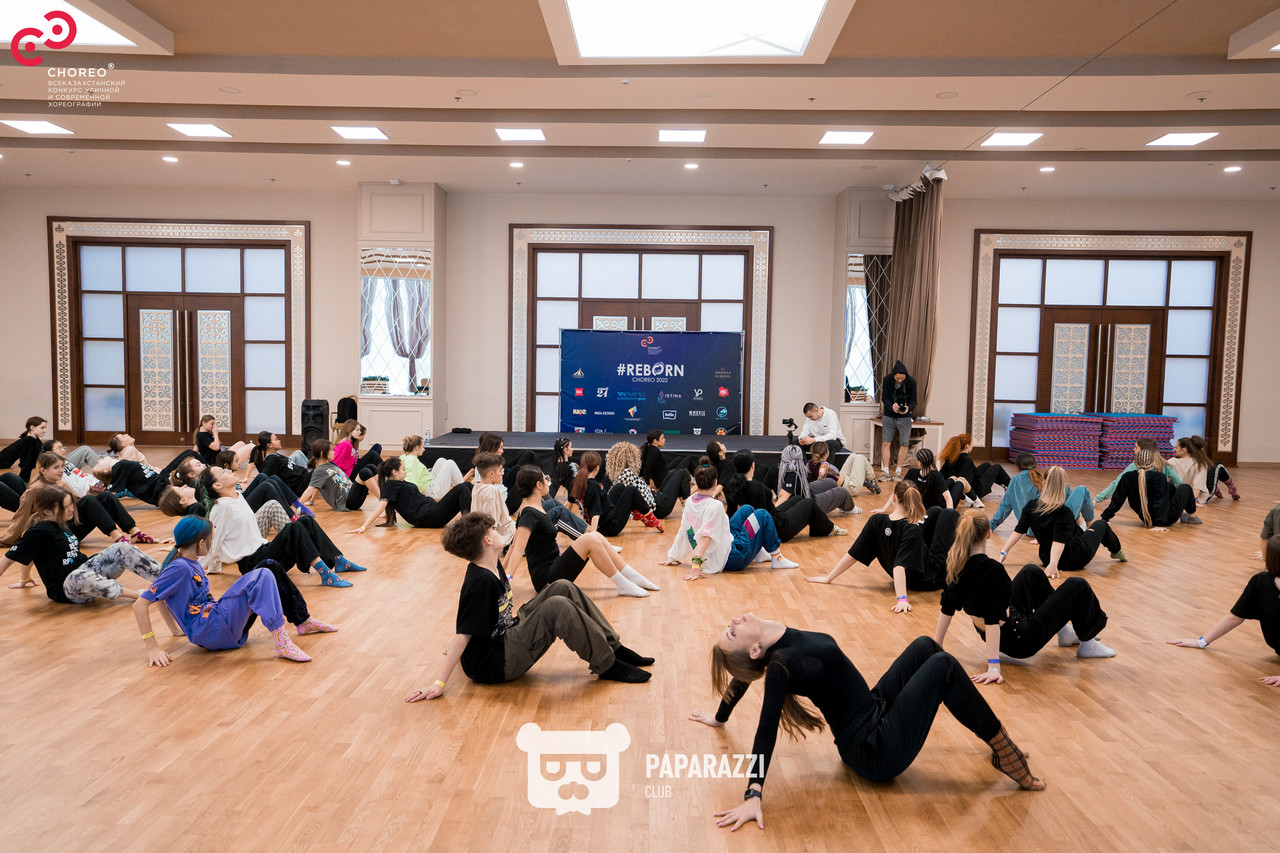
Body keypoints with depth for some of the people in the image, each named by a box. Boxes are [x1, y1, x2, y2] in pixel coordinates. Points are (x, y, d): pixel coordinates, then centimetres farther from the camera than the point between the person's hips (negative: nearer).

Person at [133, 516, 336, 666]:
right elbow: (140, 605, -20)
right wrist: (152, 648, -22)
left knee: (270, 567, 7)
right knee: (262, 576, -23)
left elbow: (161, 597, 23)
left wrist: (177, 629, 21)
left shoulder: (189, 562, 10)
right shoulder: (179, 568, -16)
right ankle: (282, 644, -35)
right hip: (212, 633, -9)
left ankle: (303, 621, 13)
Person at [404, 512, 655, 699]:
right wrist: (439, 683, -27)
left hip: (507, 635, 10)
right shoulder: (480, 581, -25)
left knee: (563, 588, 2)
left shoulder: (494, 566, 4)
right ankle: (607, 666, -11)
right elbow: (463, 634, -27)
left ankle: (613, 647, 6)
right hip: (493, 664, -10)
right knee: (559, 608, -27)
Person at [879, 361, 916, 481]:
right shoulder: (887, 380, -11)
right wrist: (892, 406, -31)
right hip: (889, 416, 0)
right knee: (885, 442, -4)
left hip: (904, 417, 0)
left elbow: (913, 401, -8)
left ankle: (898, 472, 9)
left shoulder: (911, 382, -12)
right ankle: (885, 471, 1)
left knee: (904, 444, -1)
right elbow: (884, 398, -10)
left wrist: (908, 408, -31)